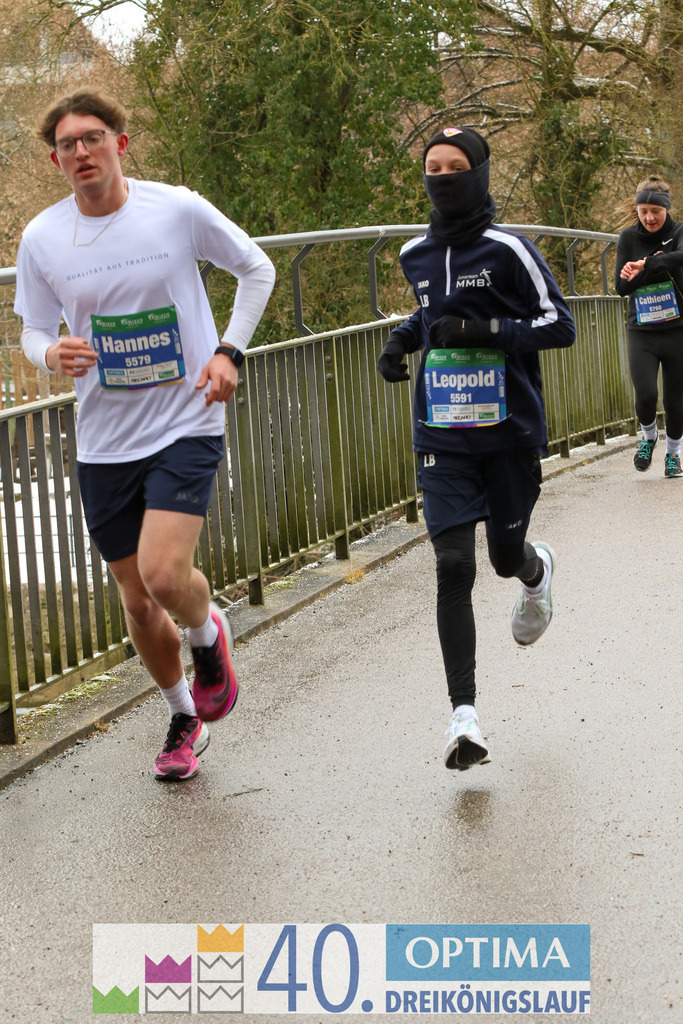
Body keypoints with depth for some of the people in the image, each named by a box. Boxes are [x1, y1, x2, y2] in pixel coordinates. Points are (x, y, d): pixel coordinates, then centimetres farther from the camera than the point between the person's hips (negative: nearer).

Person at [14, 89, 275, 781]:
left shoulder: (178, 210, -8)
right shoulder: (41, 238, -2)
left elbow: (257, 269, 7)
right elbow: (33, 331, 9)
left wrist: (230, 351, -5)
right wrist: (52, 355, -15)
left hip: (186, 425, -3)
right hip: (103, 442, 3)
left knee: (164, 574, -22)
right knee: (136, 600, 10)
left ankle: (208, 633, 15)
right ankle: (184, 717, 35)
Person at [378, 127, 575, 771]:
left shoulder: (505, 250, -9)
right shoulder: (415, 254, 7)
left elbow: (560, 325, -9)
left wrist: (484, 330, -20)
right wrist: (403, 337, 7)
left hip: (510, 432, -3)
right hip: (442, 436, 3)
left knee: (505, 557, 11)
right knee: (453, 565, -10)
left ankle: (538, 571, 52)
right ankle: (463, 716, -9)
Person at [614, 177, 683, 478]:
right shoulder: (629, 238, 2)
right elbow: (622, 286, -5)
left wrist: (645, 266, -25)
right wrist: (656, 265, -16)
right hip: (641, 331, 1)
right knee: (645, 395, -15)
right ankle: (648, 437, 17)